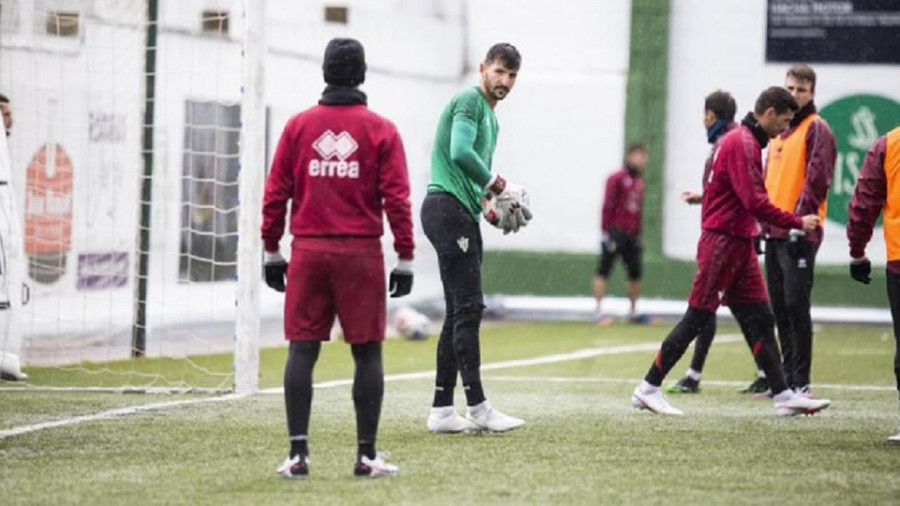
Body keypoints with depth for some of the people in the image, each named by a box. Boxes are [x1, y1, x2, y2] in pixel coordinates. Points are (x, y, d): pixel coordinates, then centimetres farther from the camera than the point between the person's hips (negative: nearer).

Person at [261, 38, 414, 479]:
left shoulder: (298, 126, 4)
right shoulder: (380, 130, 0)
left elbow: (275, 193, 4)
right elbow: (397, 198, -4)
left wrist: (271, 251, 11)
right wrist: (405, 258, 1)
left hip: (308, 252, 2)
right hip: (361, 254, -1)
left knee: (302, 351, 3)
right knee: (367, 354, 4)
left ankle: (298, 454, -1)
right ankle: (366, 455, 2)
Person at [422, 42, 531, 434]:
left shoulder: (490, 116, 24)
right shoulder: (469, 101, -8)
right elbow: (460, 152, -23)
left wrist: (495, 199, 12)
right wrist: (499, 185, -13)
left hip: (462, 214, 10)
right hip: (447, 208, -10)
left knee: (460, 313, 9)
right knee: (468, 307, -12)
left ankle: (442, 410, 10)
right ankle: (477, 407, -13)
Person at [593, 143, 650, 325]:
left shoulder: (639, 182, 14)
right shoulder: (617, 178, -6)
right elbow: (607, 206, -10)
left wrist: (638, 234, 16)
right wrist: (605, 231, -15)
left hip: (631, 234, 7)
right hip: (615, 231, -7)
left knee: (636, 272, 8)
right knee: (603, 270, -6)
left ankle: (633, 312, 18)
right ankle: (599, 311, -9)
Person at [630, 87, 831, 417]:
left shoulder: (748, 141, 16)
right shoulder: (742, 143, -15)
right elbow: (755, 202, -23)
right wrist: (797, 223, -18)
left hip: (739, 244, 10)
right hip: (723, 242, -10)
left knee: (760, 320, 6)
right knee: (696, 319, -5)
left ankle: (783, 396, 6)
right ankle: (648, 389, 1)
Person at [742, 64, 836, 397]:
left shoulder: (816, 129, -5)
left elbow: (817, 179, -14)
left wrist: (800, 219, -21)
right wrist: (763, 220, 14)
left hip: (799, 234, -8)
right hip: (774, 233, 8)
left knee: (795, 305, -10)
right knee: (779, 309, 11)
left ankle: (800, 381, -8)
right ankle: (786, 375, 17)